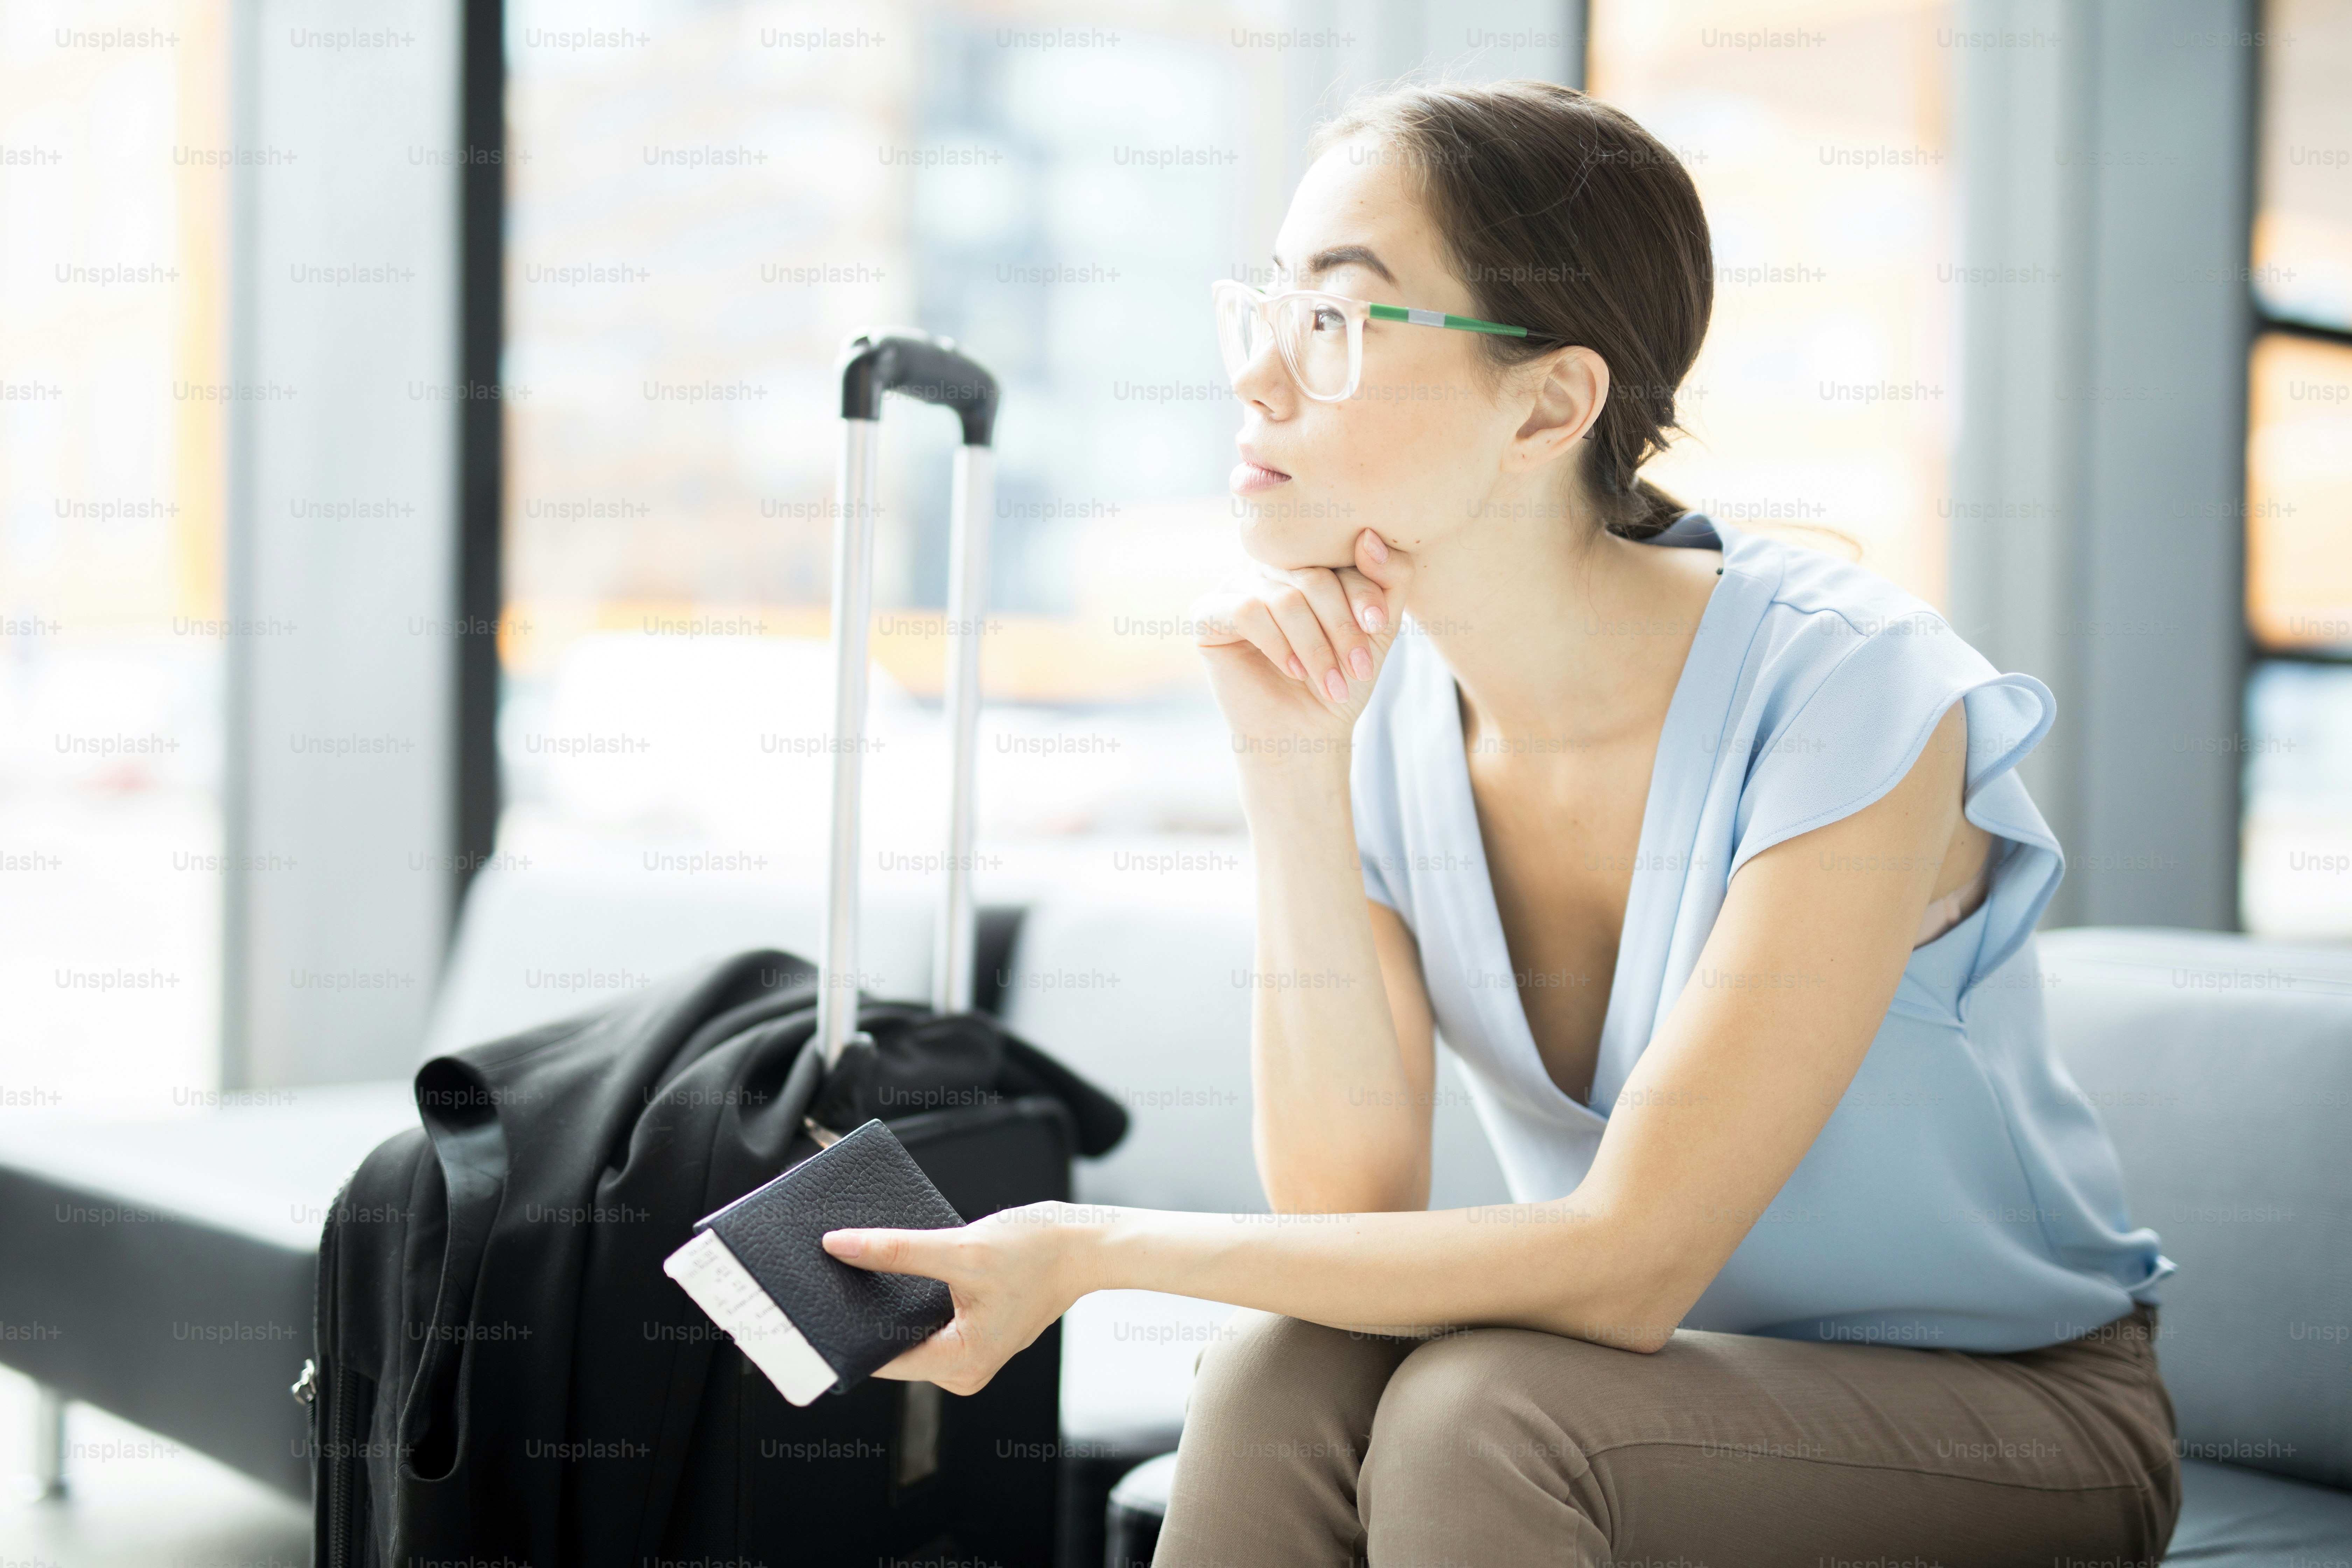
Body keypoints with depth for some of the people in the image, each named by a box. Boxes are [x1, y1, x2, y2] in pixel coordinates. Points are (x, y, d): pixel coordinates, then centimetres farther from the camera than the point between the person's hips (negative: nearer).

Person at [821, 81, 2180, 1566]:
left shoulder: (1843, 691, -24)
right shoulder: (1373, 696, -8)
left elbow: (1624, 1265, -26)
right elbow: (1353, 1208, -15)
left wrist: (1091, 1250, -27)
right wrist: (1295, 777, -23)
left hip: (2023, 1413, -4)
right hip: (1669, 1373, 4)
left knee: (1478, 1407, -31)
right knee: (1284, 1378, -26)